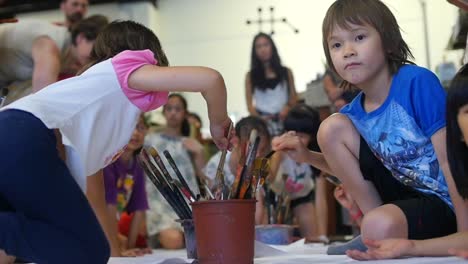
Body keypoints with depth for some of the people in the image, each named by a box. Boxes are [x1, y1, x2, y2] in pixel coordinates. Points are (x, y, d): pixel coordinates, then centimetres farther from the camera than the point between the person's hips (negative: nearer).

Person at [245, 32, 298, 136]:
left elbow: (294, 98, 14)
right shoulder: (251, 76, 10)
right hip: (263, 122, -1)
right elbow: (249, 104, 5)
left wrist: (288, 107, -9)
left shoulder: (286, 72, 14)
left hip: (283, 121, 1)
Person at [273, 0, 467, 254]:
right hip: (406, 193, 7)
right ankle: (375, 216, 3)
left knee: (380, 227, -36)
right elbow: (349, 165, 20)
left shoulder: (417, 82, -21)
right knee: (331, 127, -3)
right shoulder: (354, 113, 0)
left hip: (447, 200, -7)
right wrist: (307, 156, 0)